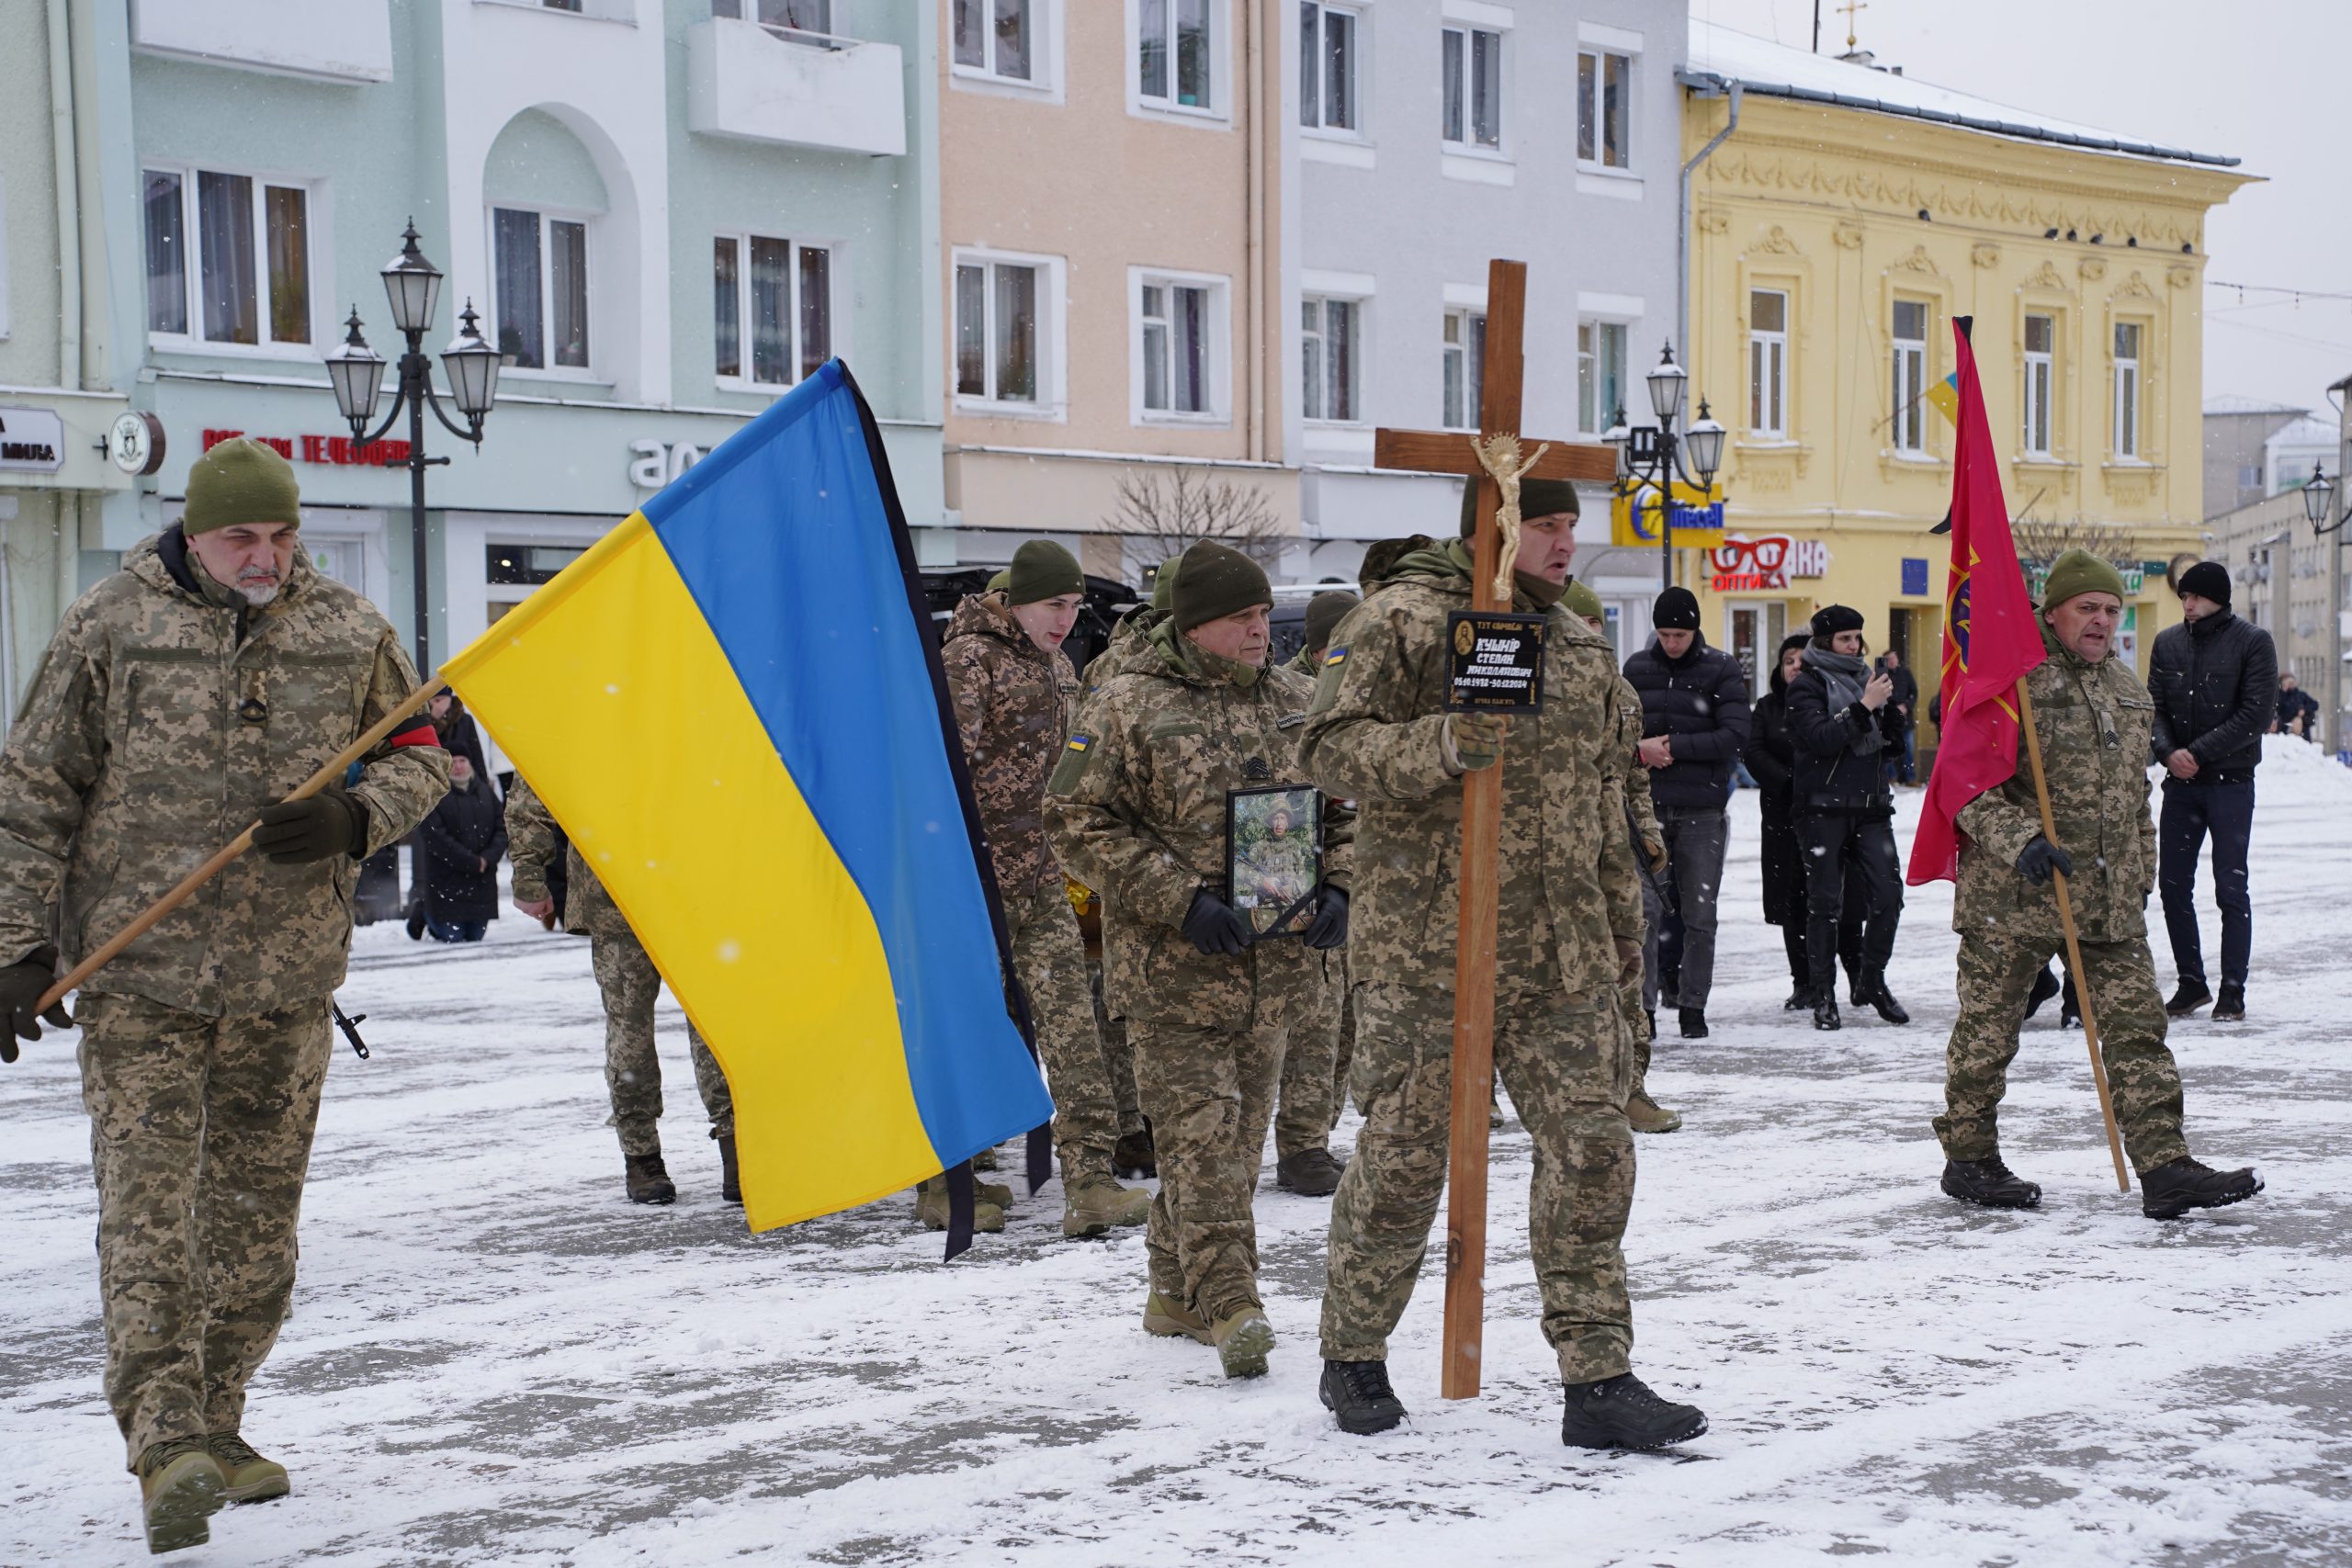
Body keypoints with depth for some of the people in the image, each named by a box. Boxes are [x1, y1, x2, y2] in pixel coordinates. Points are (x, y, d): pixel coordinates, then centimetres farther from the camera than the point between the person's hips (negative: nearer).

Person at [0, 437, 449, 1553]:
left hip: (287, 974, 3)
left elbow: (421, 754, 15)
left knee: (257, 1206, 8)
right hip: (140, 970, -3)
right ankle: (165, 1442, -15)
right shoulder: (108, 630, -1)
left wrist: (354, 819, -7)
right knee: (147, 1199, -12)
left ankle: (214, 1430, 22)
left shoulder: (350, 634, 6)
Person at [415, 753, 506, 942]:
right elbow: (436, 838, -14)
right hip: (447, 879, -5)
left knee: (475, 937, 9)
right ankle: (428, 916, 27)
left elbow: (502, 828, 5)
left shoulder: (484, 791, 7)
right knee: (452, 936, -2)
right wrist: (473, 863, -15)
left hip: (483, 881, 5)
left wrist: (488, 859, -12)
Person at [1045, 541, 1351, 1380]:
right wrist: (1181, 900, -17)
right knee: (1201, 1137, -10)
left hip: (1276, 968, 6)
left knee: (1241, 1134, 12)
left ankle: (1177, 1294, 26)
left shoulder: (1295, 704, 11)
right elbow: (1077, 820, -10)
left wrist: (1337, 887, 1)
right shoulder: (1126, 707, -6)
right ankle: (1230, 1308, -9)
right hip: (1172, 971, -6)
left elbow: (1345, 807, 20)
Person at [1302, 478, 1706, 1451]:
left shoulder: (1581, 649, 17)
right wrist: (1447, 744, -28)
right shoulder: (1399, 622, -6)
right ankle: (1353, 1360, 22)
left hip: (1561, 958, 6)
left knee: (1592, 1153, 1)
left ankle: (1597, 1379, 7)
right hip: (1424, 949, -6)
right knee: (1402, 1158, 3)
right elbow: (1331, 749, -14)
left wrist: (1620, 919, 23)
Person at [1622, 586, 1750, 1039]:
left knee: (1699, 915, 5)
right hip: (1649, 806, 1)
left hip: (1702, 812, -1)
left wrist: (1674, 746, -13)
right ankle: (1643, 1003, 1)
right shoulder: (1636, 668, 7)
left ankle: (1693, 1005, 14)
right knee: (1646, 910, -4)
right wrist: (1640, 749, -11)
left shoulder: (1722, 671, 0)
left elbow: (1735, 735, -9)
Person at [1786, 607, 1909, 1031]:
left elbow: (1894, 742, 21)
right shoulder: (1807, 684, -1)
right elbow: (1818, 739, -18)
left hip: (1870, 805, 5)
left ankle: (1872, 980, 15)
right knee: (1825, 902, -3)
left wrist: (1891, 706, 4)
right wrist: (1864, 707, -21)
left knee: (1888, 894, -2)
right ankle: (1824, 996, 4)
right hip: (1822, 808, -5)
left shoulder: (1866, 677, 16)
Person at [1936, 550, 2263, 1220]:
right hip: (2012, 892, -6)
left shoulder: (2125, 685, 17)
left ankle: (2164, 1166, -1)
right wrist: (2018, 839, -25)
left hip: (2110, 898, 7)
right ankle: (1967, 1157, 17)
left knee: (2137, 1025, 0)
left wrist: (2141, 876, 23)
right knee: (1988, 1024, 4)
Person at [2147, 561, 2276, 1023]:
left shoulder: (2252, 642, -5)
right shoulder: (2168, 643, 7)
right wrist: (2167, 751, -13)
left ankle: (2233, 991, 5)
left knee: (2231, 888, -2)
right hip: (2180, 782, 5)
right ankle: (2191, 982, 19)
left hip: (2231, 781, -4)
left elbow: (2257, 713, -11)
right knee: (2173, 884, 6)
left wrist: (2200, 752, -16)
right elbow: (2154, 705, 6)